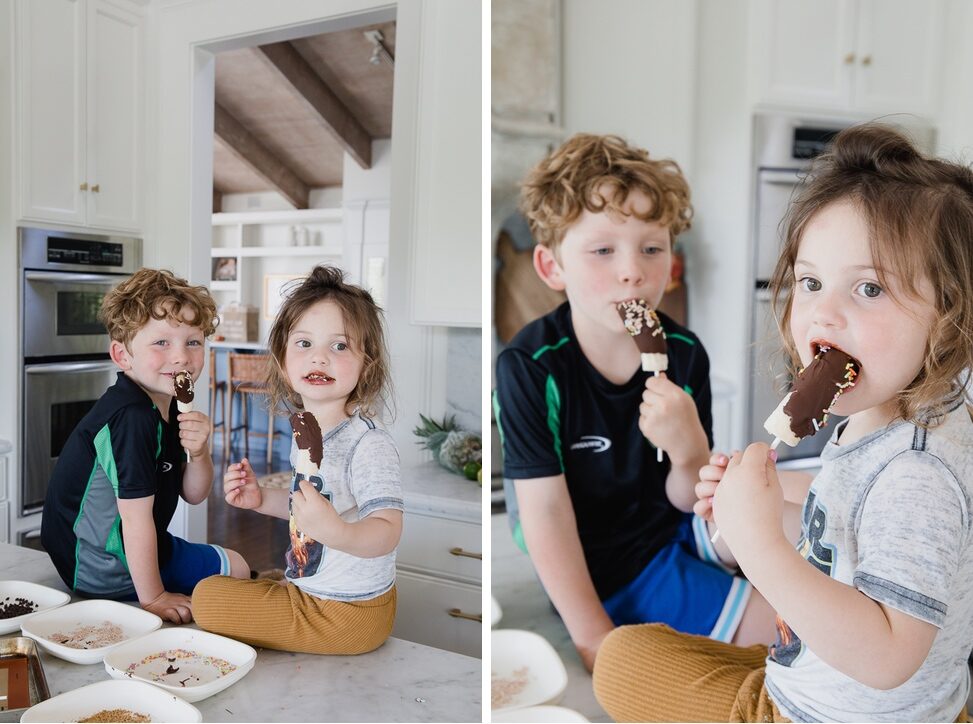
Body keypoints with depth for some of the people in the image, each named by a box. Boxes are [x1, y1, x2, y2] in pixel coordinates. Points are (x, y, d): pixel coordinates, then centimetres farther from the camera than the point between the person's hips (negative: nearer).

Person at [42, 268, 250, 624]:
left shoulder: (165, 408, 0)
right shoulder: (131, 417, -29)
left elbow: (193, 495, 2)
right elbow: (136, 516, -27)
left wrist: (199, 453, -19)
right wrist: (152, 597, -20)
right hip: (105, 569, -9)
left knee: (234, 564, 25)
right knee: (237, 568, 5)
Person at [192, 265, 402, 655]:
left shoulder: (368, 444, -27)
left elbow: (388, 531, -32)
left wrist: (335, 532, -51)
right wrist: (261, 498, 3)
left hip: (344, 614, -10)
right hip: (309, 589, 10)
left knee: (207, 597, -4)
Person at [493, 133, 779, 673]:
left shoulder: (684, 354, -11)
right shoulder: (528, 367, -23)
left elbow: (684, 499, -6)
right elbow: (545, 512, -20)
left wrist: (689, 452, -30)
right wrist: (594, 638, -18)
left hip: (663, 543, 5)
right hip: (580, 573, -4)